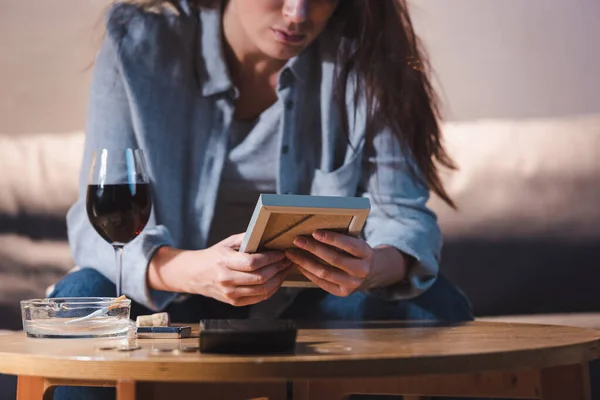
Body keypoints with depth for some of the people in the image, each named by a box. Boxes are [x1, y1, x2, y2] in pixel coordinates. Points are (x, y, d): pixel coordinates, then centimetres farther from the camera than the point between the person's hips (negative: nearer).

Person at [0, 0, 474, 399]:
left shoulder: (360, 59, -11)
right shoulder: (141, 42, -14)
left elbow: (404, 214, -13)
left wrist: (374, 266, -39)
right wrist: (192, 271, -41)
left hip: (307, 305, 2)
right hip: (170, 301, -1)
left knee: (439, 309, -24)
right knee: (83, 300, -31)